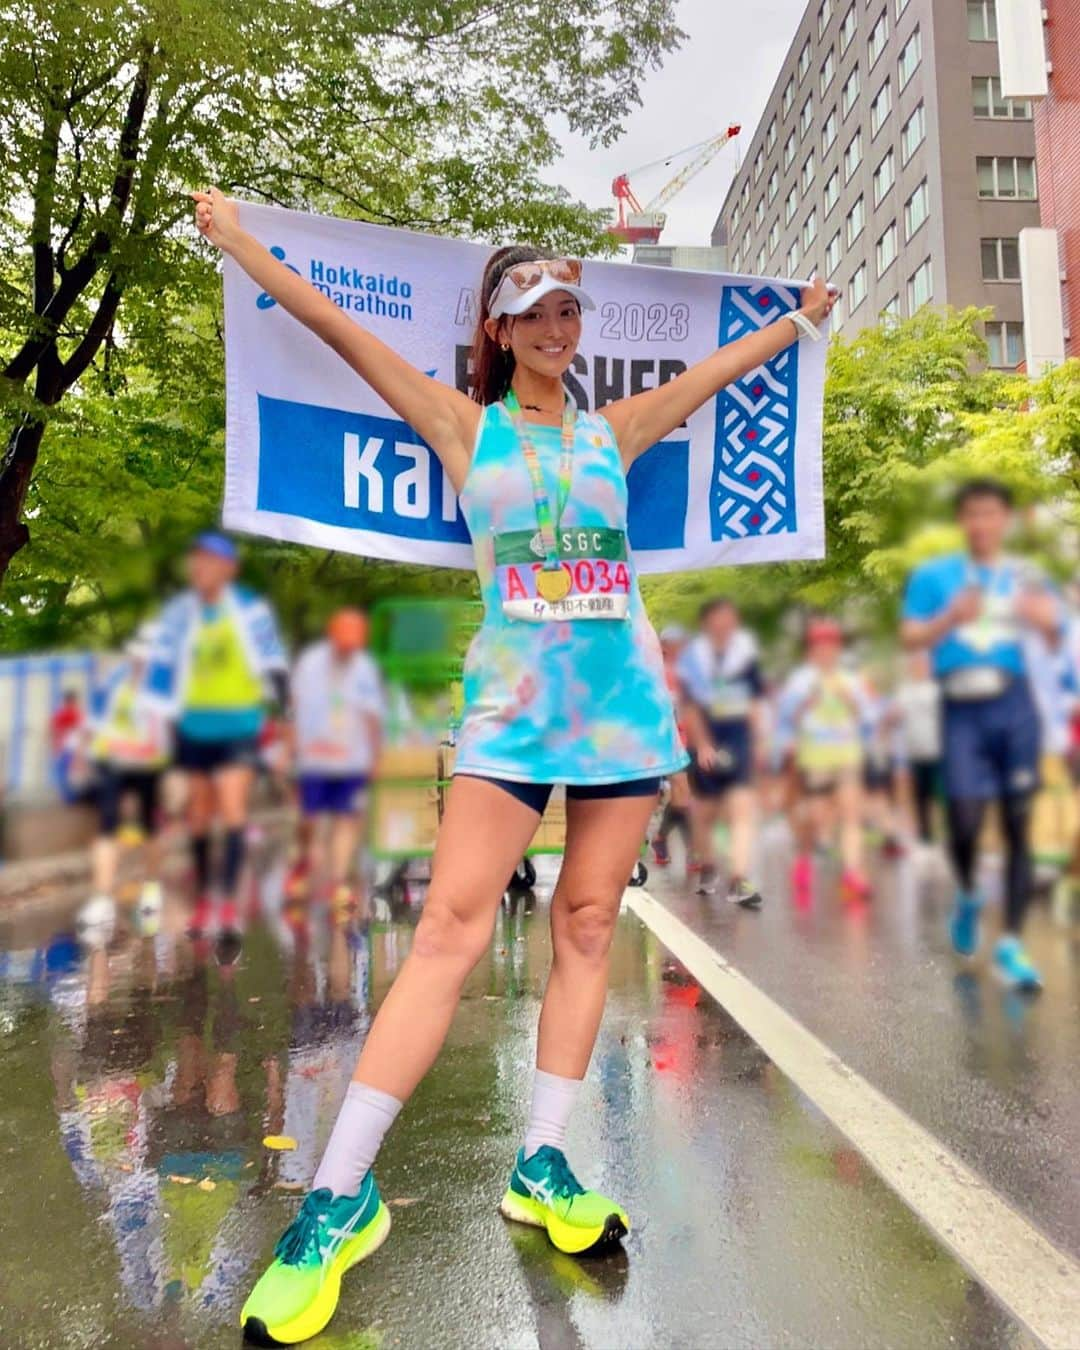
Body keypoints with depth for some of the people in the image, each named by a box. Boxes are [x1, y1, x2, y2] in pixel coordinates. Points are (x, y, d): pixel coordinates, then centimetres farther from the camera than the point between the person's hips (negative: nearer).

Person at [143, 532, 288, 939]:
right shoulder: (178, 613, 2)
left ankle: (230, 901, -9)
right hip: (194, 724, 3)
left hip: (237, 723, -3)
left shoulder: (250, 609, -6)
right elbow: (162, 667, 5)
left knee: (233, 810, -13)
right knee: (198, 814, 11)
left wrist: (281, 690, -8)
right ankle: (201, 898, 27)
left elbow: (270, 657, -1)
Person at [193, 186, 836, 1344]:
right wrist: (238, 241, 15)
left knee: (585, 928, 3)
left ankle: (541, 1168, 16)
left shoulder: (614, 431, 17)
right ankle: (338, 1200, -5)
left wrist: (804, 315, 40)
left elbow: (724, 367, 29)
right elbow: (341, 330, 11)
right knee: (452, 925, -14)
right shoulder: (466, 426, 9)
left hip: (624, 698, 4)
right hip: (513, 699, -3)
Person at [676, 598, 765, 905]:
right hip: (706, 742, -2)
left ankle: (739, 880, -14)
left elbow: (754, 702, 12)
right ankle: (707, 869, 34)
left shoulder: (745, 651, 3)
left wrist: (757, 740, 12)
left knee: (743, 808, -11)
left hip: (738, 737, 2)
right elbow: (691, 707, -8)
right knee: (705, 811, 10)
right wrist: (702, 745, -16)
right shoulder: (694, 656, -6)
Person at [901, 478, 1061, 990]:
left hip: (1013, 702, 2)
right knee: (964, 820, -7)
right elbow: (911, 638, -1)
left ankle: (1010, 944, 7)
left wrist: (1045, 621, -19)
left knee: (1018, 824, -1)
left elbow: (1055, 640, 4)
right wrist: (950, 618, -19)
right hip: (961, 706, -1)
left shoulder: (1025, 578, 13)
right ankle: (968, 896, 26)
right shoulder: (933, 576, 9)